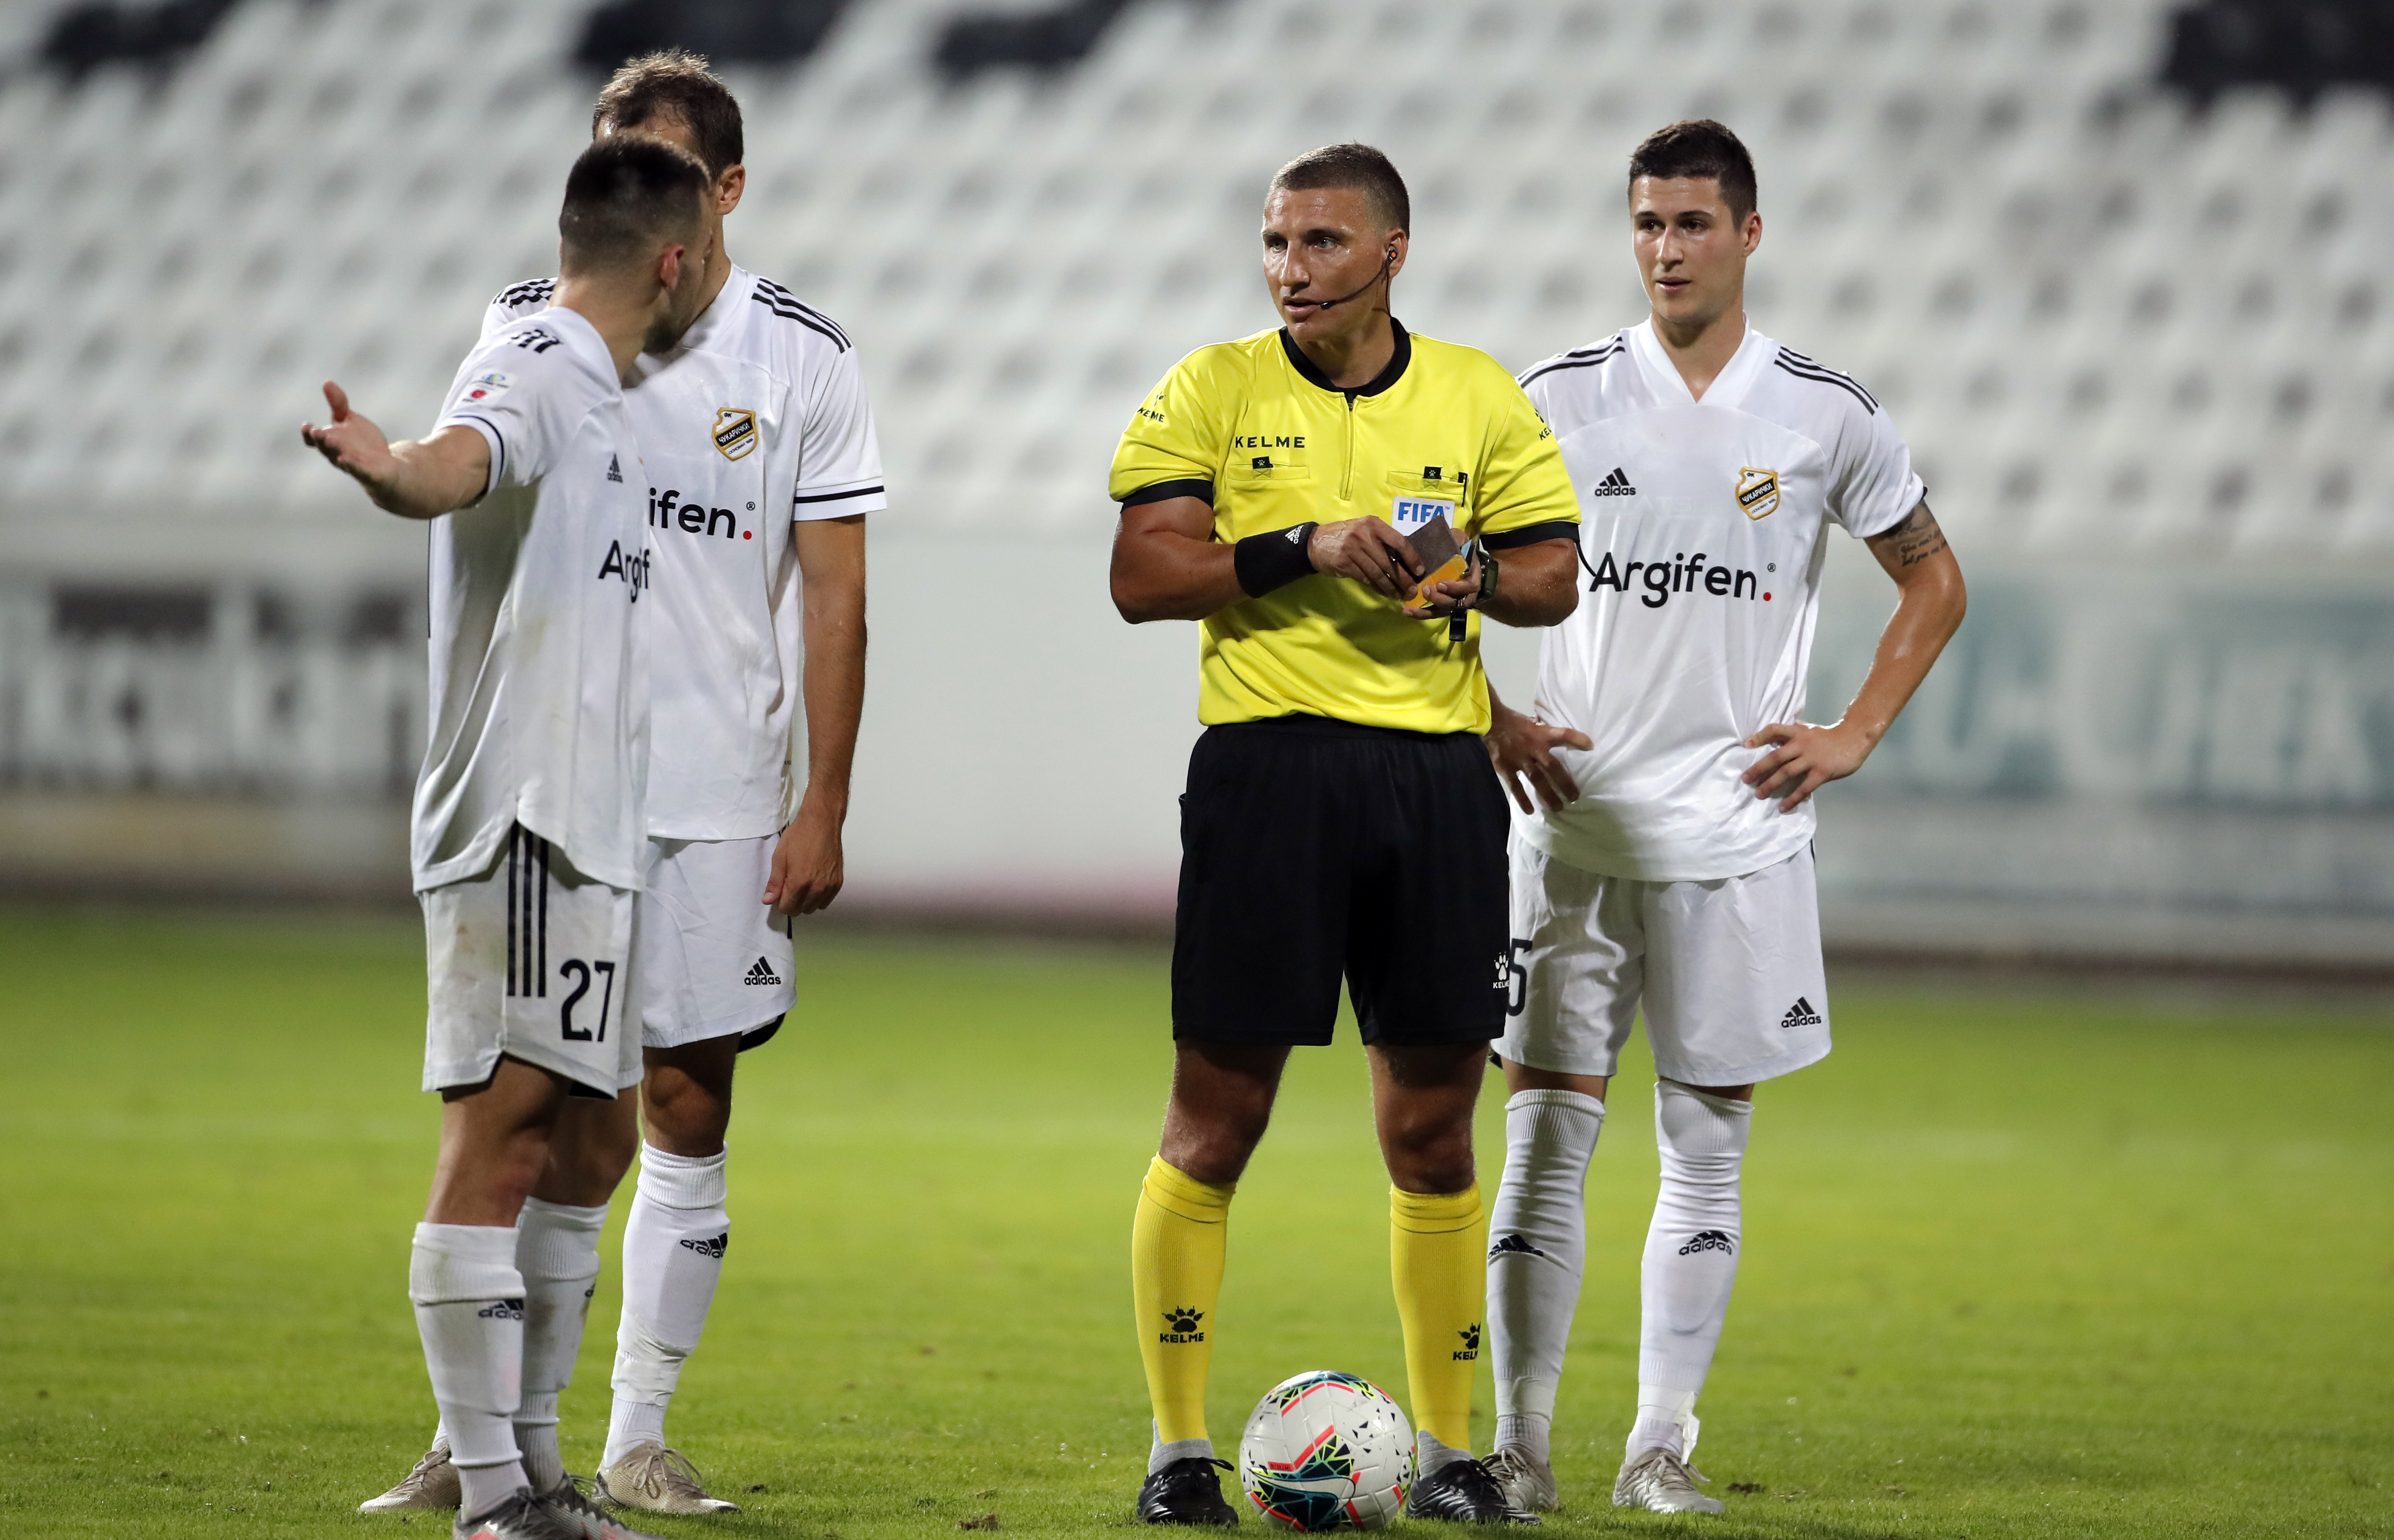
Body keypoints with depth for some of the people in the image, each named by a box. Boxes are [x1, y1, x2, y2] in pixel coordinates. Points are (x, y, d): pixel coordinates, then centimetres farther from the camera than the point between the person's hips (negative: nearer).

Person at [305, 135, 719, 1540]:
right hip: (525, 818, -10)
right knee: (499, 1138, -12)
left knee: (531, 1147, 12)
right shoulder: (534, 373, -12)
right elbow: (459, 463, -36)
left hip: (585, 827, 10)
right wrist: (388, 469, -57)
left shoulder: (597, 393, 19)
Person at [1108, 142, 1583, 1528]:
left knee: (1434, 1125, 6)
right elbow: (1142, 576, -5)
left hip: (1439, 775, 2)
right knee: (1218, 1115, -3)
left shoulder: (1481, 398, 10)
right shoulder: (1212, 393, 4)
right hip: (1268, 767, -2)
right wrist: (1305, 549, -16)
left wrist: (1477, 576, -9)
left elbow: (1554, 580, 12)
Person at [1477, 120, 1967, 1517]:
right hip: (1576, 828, -1)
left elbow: (1934, 578, 15)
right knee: (1546, 1133, -3)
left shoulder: (1823, 415, 3)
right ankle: (1521, 1443, 1)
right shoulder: (1561, 402, 1)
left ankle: (1664, 1444, 10)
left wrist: (1856, 735, 4)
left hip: (1738, 830, 1)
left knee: (1708, 1148, 4)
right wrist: (1488, 721, 0)